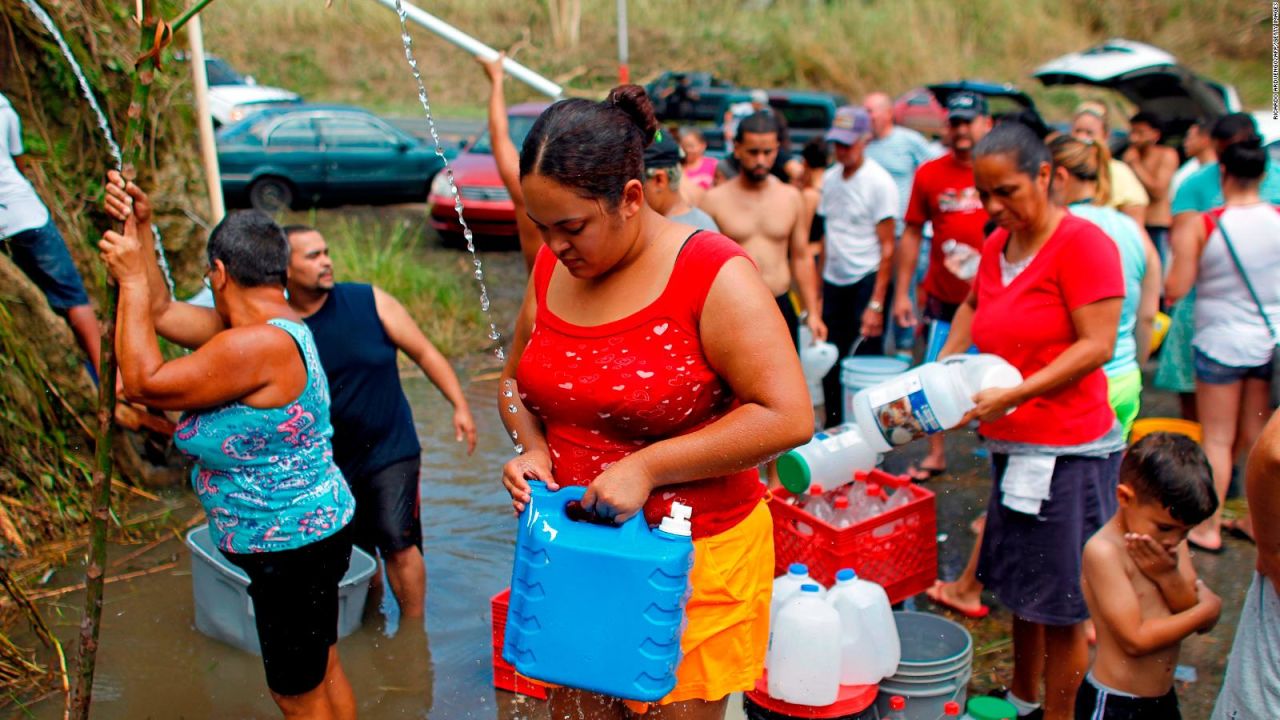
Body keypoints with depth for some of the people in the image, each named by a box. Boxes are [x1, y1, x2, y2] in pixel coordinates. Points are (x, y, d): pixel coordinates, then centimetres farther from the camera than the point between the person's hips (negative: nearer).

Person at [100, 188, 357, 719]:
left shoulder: (255, 346, -28)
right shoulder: (271, 324, 3)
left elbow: (143, 382, -23)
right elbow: (161, 313, 13)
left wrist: (132, 280, -15)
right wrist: (138, 229, 10)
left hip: (290, 549, -10)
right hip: (311, 534, 10)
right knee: (322, 672, 25)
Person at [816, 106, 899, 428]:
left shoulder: (878, 182, -10)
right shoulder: (830, 178, 9)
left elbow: (887, 247, -11)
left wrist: (876, 304, -15)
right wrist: (819, 290, 11)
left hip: (866, 280, -6)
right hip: (833, 282, 6)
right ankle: (832, 429, 23)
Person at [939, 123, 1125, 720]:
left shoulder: (1084, 243, -13)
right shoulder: (997, 245, 9)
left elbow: (1097, 344, -18)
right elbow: (974, 305, 28)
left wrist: (1013, 394, -24)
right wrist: (945, 367, 13)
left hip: (1068, 452, -7)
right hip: (1013, 446, 8)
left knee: (1060, 608, 3)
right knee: (1021, 591, 20)